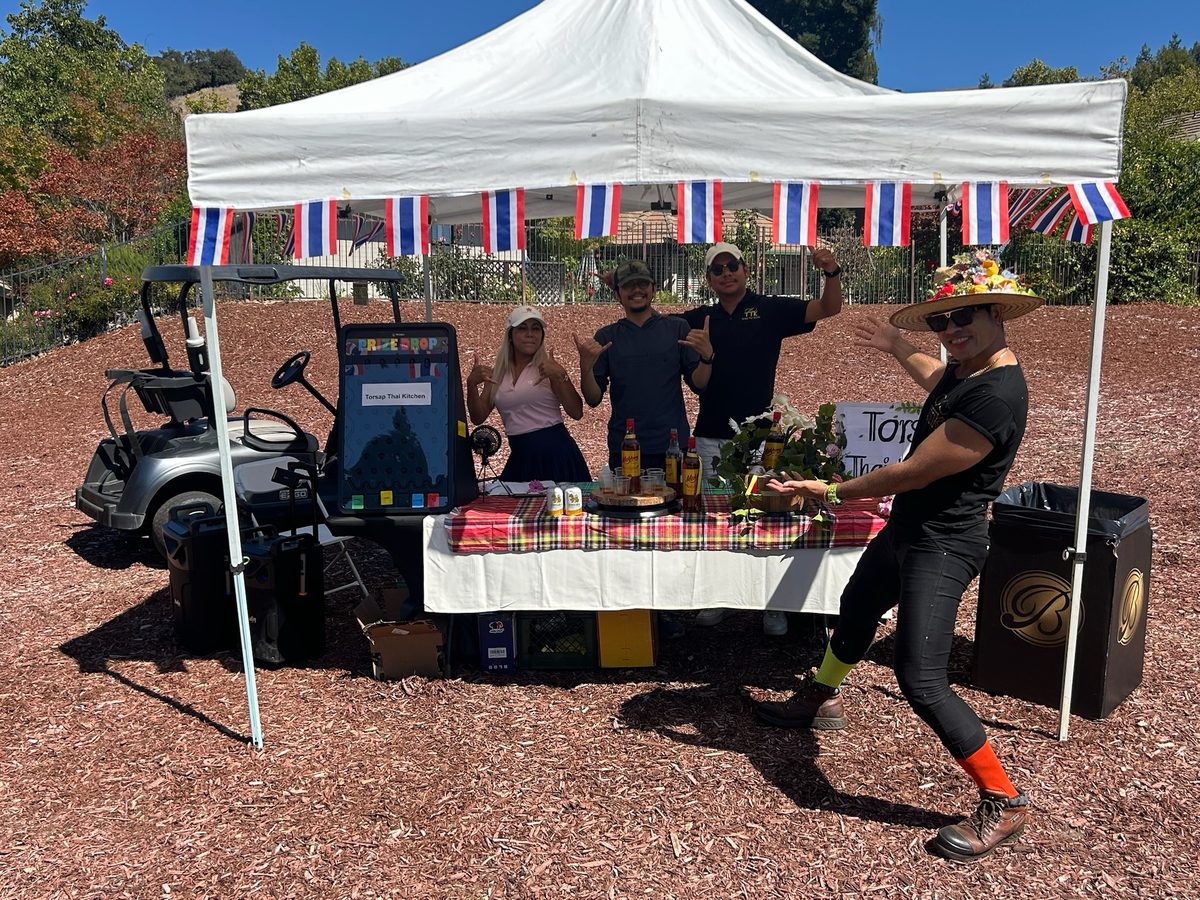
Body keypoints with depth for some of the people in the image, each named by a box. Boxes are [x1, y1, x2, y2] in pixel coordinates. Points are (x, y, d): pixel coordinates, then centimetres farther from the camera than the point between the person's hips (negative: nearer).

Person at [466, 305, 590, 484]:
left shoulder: (548, 367, -1)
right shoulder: (497, 373, 10)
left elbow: (576, 413, -8)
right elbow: (478, 417, 7)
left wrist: (560, 376, -19)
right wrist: (471, 384, -7)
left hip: (555, 451, -3)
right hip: (521, 457, 3)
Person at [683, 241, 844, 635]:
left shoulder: (771, 310, 1)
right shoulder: (697, 319, 8)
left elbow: (828, 308, -6)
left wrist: (832, 272, -25)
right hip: (710, 436, 3)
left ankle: (773, 605, 14)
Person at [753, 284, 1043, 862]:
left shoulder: (997, 395, -28)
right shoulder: (966, 365, 1)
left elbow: (912, 473, -25)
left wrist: (832, 492, -14)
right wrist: (897, 348, 41)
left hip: (943, 546, -10)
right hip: (908, 528, 10)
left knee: (920, 681, -12)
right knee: (856, 609, 27)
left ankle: (1004, 804, 8)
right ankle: (820, 699, 54)